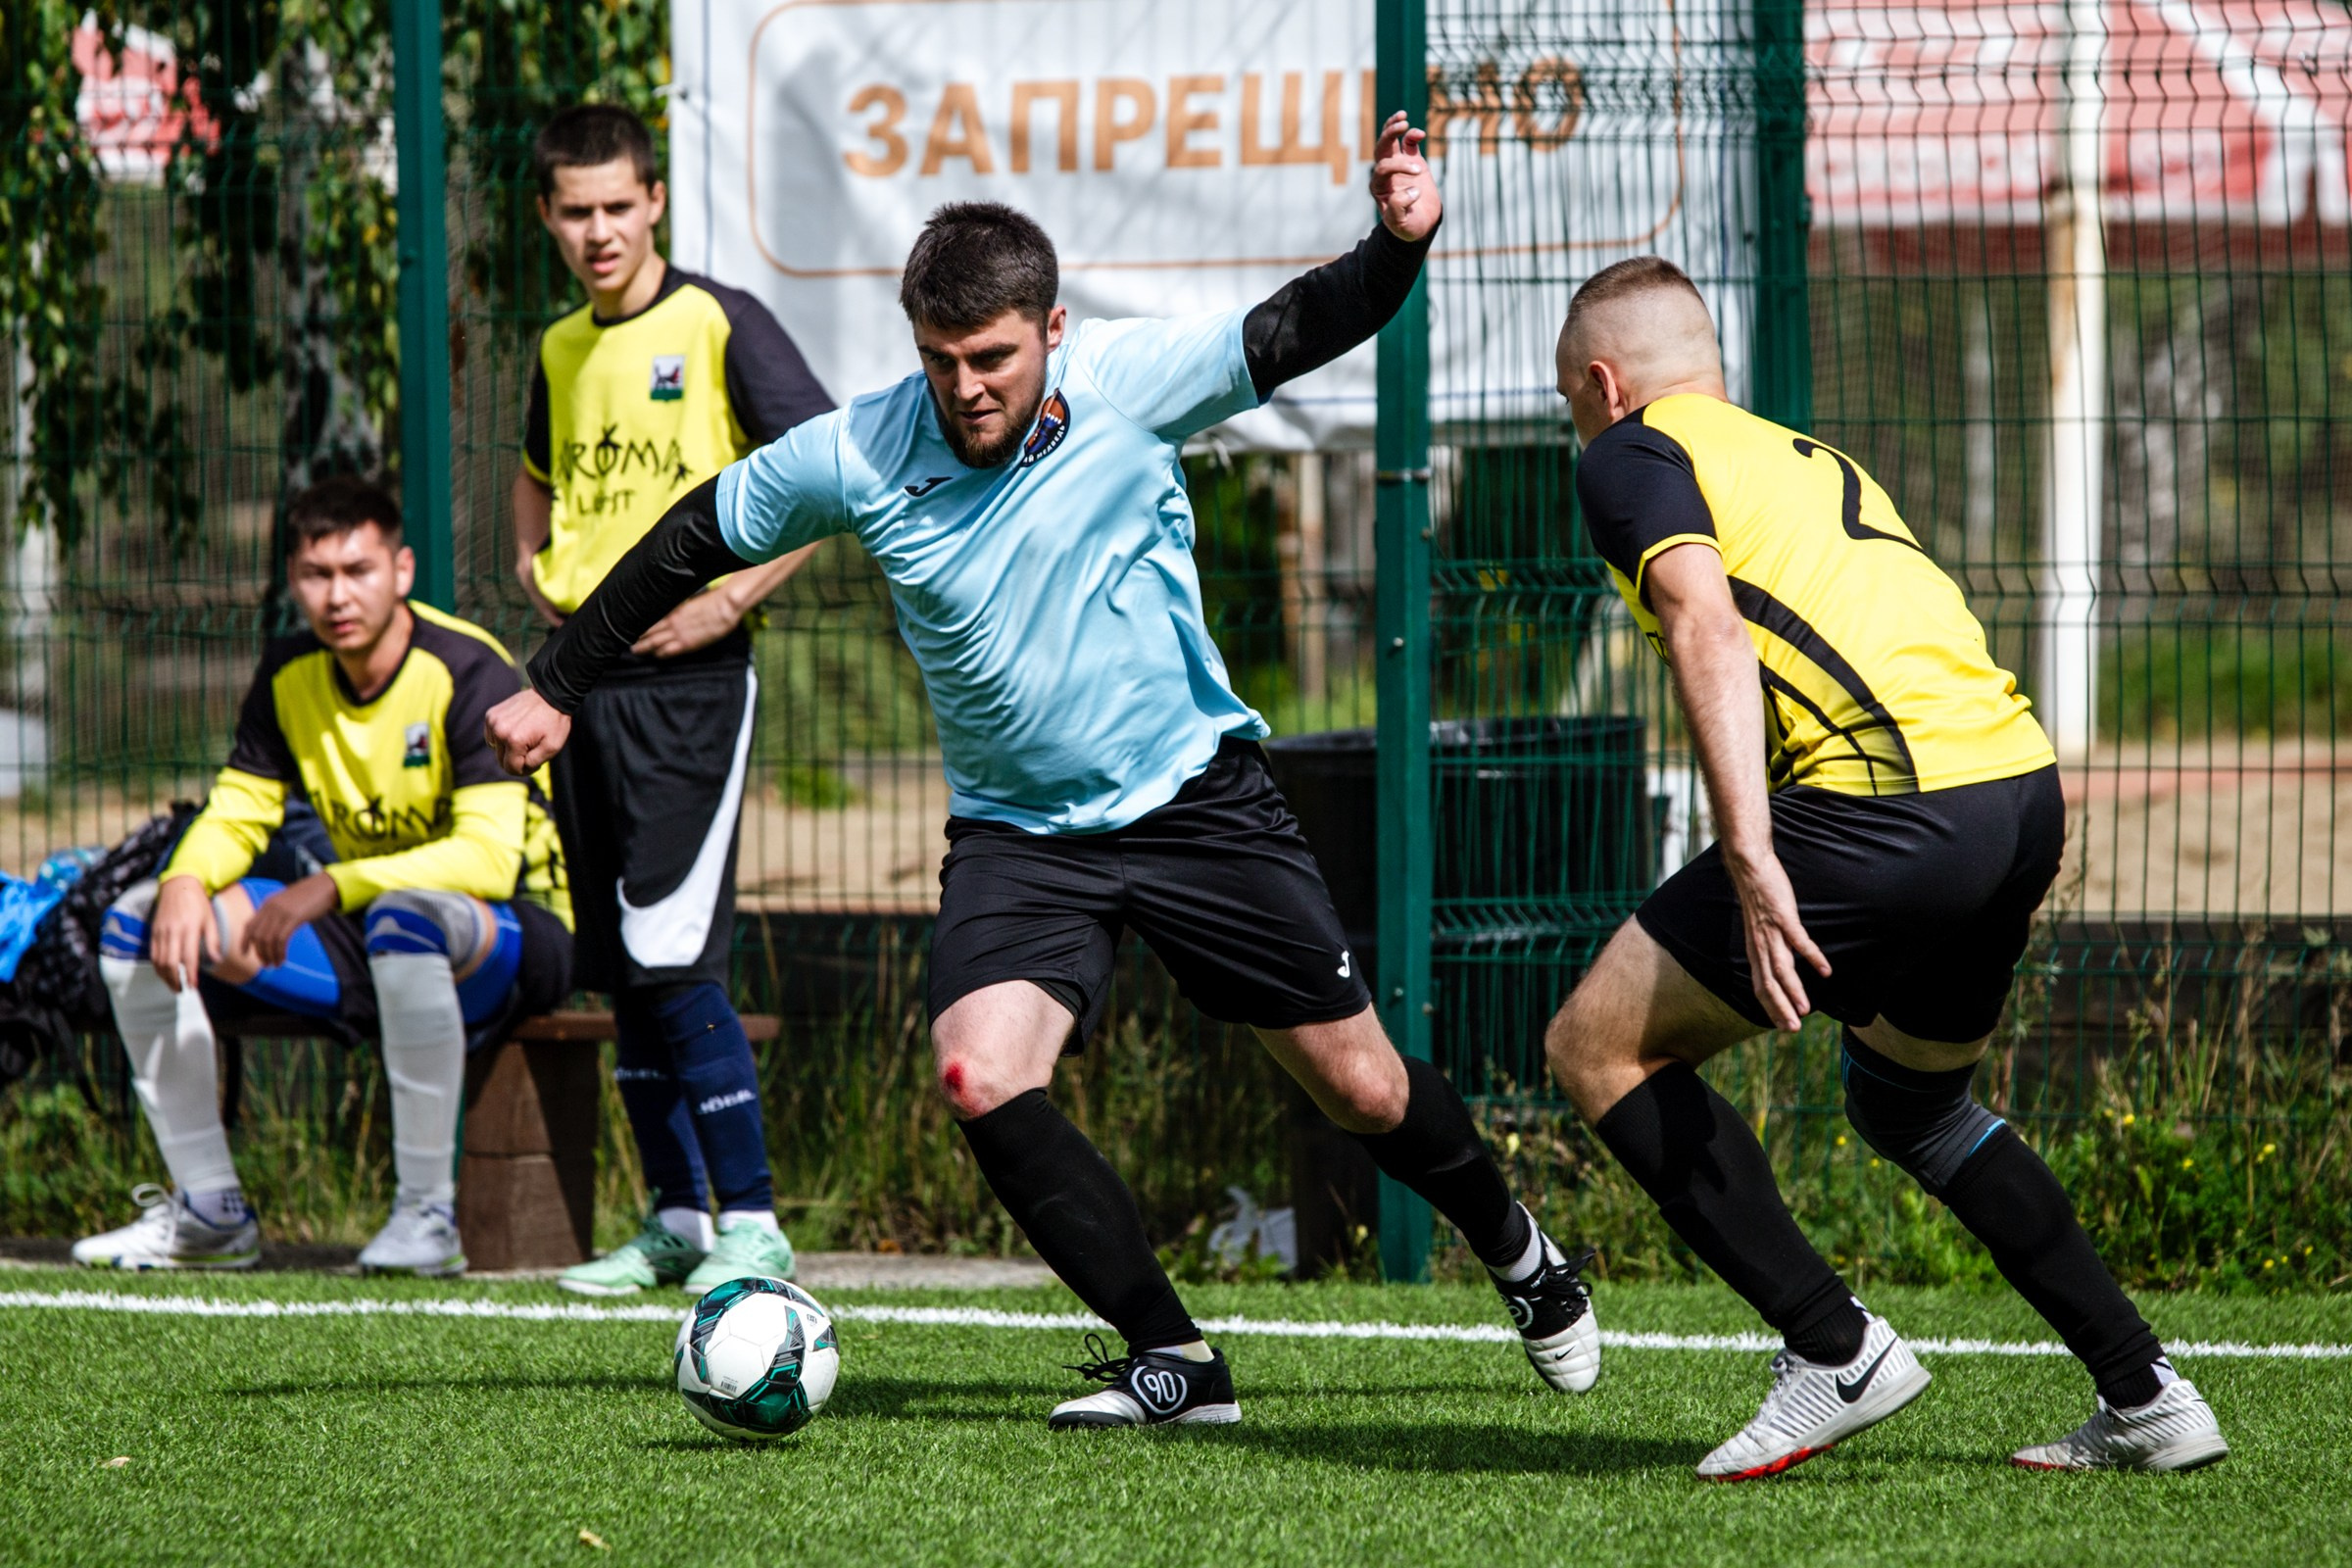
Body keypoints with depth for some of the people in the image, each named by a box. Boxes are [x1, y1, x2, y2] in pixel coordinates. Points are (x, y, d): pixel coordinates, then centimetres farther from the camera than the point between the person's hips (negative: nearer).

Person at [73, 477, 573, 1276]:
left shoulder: (469, 672, -21)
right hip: (370, 936, 7)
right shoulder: (291, 674, 1)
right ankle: (211, 1212, 0)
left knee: (406, 920, -43)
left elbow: (489, 857, -30)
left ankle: (428, 1218, -33)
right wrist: (185, 881, -18)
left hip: (519, 929, -7)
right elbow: (235, 814, 7)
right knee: (139, 924, -3)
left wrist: (333, 888, -38)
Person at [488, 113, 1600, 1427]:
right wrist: (558, 688, 7)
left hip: (1196, 795, -1)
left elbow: (1296, 335, -12)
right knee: (981, 1079, -22)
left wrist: (1397, 247, -33)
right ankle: (1175, 1365, -10)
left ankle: (1521, 1258, 35)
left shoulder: (1129, 382, -14)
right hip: (1019, 828, 1)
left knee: (1364, 1089, 4)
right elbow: (696, 541, 3)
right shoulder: (854, 458, -11)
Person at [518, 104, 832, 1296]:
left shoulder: (718, 325, -7)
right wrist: (534, 568, 13)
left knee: (672, 959, -14)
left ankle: (750, 1221, -10)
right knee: (618, 968, 7)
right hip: (583, 671, 7)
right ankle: (674, 1218, 16)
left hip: (686, 673, -7)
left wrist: (732, 596, -15)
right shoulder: (561, 350, 14)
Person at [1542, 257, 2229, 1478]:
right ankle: (2145, 1399, 24)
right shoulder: (1811, 460, 30)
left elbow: (1709, 631, -12)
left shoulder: (1632, 457, 6)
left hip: (1887, 805, -8)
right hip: (2026, 784, 8)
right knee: (1909, 1101, 31)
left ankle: (1835, 1354, -1)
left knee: (1600, 1050, 5)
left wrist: (1753, 862, -21)